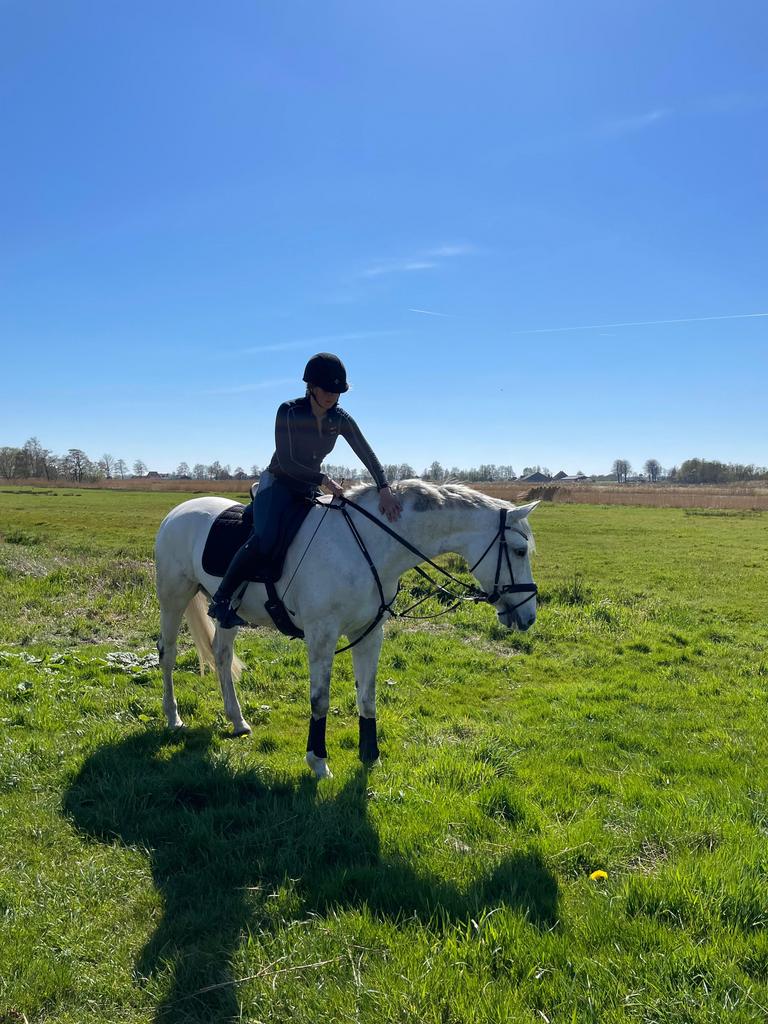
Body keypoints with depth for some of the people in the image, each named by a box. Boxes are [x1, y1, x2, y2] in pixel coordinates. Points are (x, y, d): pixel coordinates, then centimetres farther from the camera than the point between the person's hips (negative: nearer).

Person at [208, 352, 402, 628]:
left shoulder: (340, 419, -2)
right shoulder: (289, 411, -15)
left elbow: (367, 455, -7)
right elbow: (286, 462, -18)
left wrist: (384, 488, -21)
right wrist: (323, 479, -26)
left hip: (309, 491, 6)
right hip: (277, 484, -6)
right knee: (266, 539, -30)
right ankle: (221, 598, -16)